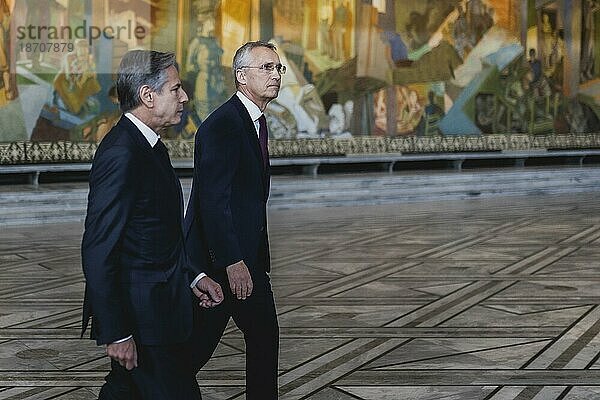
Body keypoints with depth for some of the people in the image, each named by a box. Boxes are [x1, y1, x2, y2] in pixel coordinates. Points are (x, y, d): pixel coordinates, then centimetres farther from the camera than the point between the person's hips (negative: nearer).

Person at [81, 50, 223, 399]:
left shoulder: (149, 145, 11)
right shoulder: (121, 154, -21)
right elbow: (98, 251, -23)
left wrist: (192, 276, 14)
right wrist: (115, 333, -23)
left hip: (158, 302, 10)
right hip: (142, 316, -10)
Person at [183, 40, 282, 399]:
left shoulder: (256, 121, 13)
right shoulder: (222, 125, -18)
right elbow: (213, 200, -23)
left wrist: (258, 258, 18)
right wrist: (232, 262, -25)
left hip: (246, 255, 10)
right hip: (217, 258, -10)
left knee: (264, 336, 11)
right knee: (200, 343, 1)